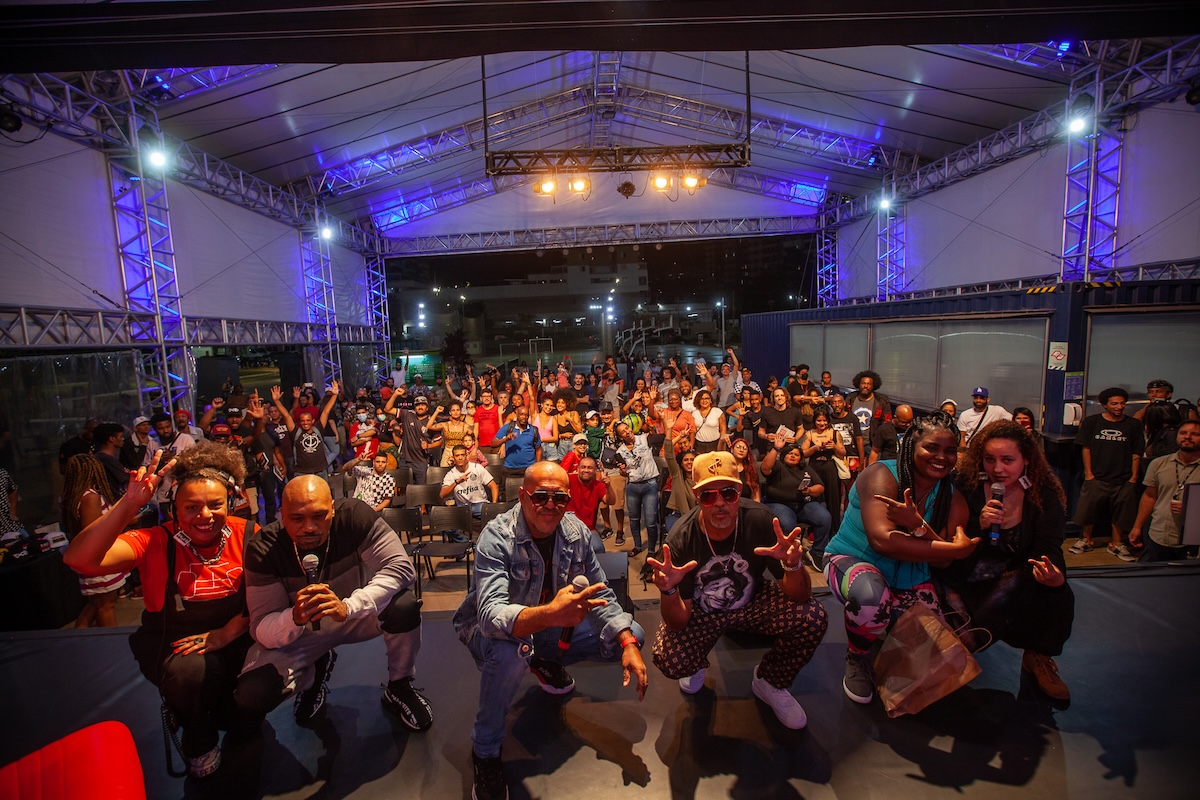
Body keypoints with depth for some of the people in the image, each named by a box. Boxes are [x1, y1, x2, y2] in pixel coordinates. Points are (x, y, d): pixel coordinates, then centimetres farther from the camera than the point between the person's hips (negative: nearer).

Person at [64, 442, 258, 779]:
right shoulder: (156, 542, -13)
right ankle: (199, 741, 2)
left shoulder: (246, 536, -10)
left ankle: (221, 706, 24)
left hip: (234, 635, 1)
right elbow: (78, 559, -28)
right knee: (190, 672, -35)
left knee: (247, 719, -16)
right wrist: (130, 503, -38)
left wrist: (224, 634, -23)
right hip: (171, 641, -1)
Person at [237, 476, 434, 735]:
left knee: (404, 606, -30)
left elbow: (401, 567, -32)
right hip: (298, 631, 1)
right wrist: (295, 618, -44)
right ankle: (316, 670, 16)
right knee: (252, 694, -20)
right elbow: (261, 630, -21)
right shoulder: (262, 550, -23)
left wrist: (348, 607, -44)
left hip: (357, 614, -1)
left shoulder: (355, 515, -27)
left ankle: (399, 686, 0)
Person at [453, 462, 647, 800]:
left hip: (549, 624, 5)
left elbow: (600, 596, -6)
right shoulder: (496, 538, -29)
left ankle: (543, 663, 18)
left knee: (632, 635, -3)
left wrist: (628, 645, -21)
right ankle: (485, 750, -10)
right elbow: (491, 614, -41)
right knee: (511, 651, -40)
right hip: (492, 630, -5)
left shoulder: (576, 532, -13)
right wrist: (549, 614, -60)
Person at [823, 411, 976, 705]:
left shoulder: (952, 498, 1)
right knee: (872, 594, -38)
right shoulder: (882, 475, -18)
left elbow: (943, 559, -12)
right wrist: (957, 550, -25)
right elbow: (882, 540, -31)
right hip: (852, 560, -6)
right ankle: (857, 659, -5)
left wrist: (917, 525, -33)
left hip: (908, 580, 6)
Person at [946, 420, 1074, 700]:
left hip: (1019, 581, 3)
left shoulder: (1045, 496, -5)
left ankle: (1039, 658, 3)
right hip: (971, 581, -2)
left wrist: (1055, 574, -36)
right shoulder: (966, 487, -11)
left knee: (1058, 594, -25)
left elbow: (1049, 549, -14)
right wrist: (979, 526, -31)